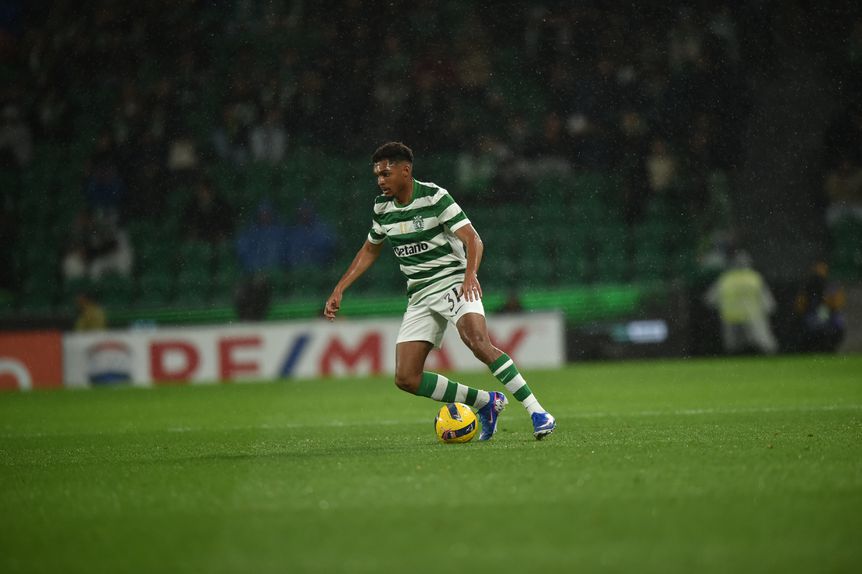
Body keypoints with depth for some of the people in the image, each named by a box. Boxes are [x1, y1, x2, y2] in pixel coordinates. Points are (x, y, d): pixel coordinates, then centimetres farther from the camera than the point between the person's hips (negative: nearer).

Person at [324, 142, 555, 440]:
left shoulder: (434, 197, -10)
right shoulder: (382, 206, 8)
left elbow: (472, 239, -17)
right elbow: (369, 251, 23)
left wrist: (470, 274, -36)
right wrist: (339, 290, 16)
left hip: (454, 282, -6)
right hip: (420, 296, 6)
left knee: (478, 343, -34)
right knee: (406, 378, -7)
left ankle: (537, 412, -30)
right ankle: (486, 402, 6)